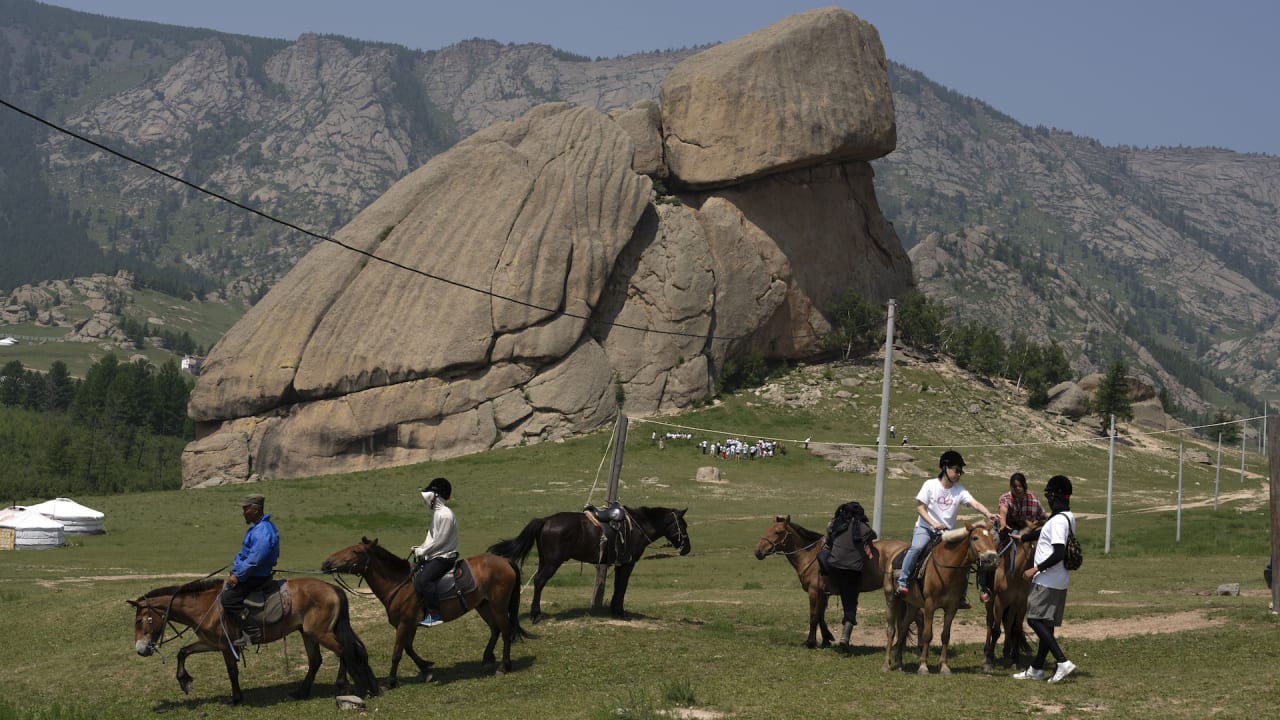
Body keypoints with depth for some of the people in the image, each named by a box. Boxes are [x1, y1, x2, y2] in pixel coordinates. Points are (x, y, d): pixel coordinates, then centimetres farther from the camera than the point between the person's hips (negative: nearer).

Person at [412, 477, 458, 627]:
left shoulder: (445, 515, -17)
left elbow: (440, 541, -20)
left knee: (423, 580, -27)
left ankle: (435, 615, -23)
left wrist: (423, 551, -13)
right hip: (435, 555, 11)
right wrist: (421, 549, 5)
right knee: (414, 572, 8)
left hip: (445, 557, -11)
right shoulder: (436, 513, 15)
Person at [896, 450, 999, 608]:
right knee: (916, 547, -33)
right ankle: (902, 582, -26)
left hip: (947, 532, 4)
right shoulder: (930, 485, -6)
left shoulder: (960, 491, 0)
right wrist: (934, 523, -21)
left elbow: (975, 503, -13)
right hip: (925, 528, -4)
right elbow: (920, 507, -8)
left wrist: (988, 514, -33)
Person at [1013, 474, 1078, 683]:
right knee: (1046, 623, 13)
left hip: (1047, 580, -10)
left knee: (1035, 620, -9)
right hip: (1059, 581, 10)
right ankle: (1036, 668, 20)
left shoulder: (1058, 521, -19)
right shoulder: (1068, 518, 12)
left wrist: (1036, 569, -18)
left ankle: (1063, 662, -16)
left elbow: (1059, 553, -26)